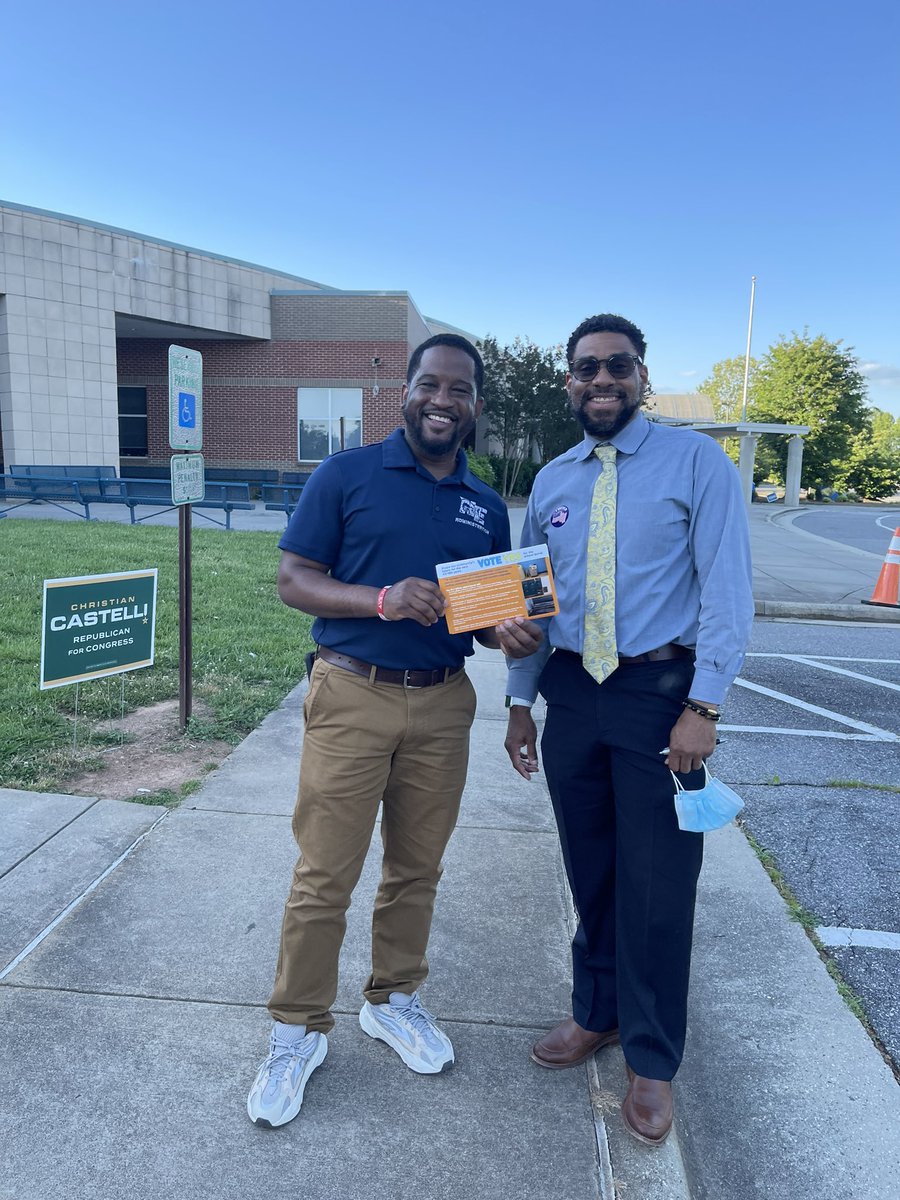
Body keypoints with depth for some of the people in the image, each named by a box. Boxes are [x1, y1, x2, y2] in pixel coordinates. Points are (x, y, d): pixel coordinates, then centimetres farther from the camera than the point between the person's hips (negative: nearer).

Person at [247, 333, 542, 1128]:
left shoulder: (487, 508, 10)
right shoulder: (346, 475, -3)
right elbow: (293, 580, -6)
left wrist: (511, 633, -9)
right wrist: (384, 599, -21)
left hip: (443, 705, 4)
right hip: (353, 696, -4)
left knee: (417, 868, 16)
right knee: (325, 875, 3)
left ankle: (394, 1000, 38)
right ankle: (298, 1031, 24)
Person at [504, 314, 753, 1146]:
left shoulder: (697, 462, -5)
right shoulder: (552, 482, 9)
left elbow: (728, 592, -9)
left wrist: (703, 709, -16)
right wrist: (520, 700, 11)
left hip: (660, 693, -4)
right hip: (573, 694, 4)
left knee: (657, 886, 5)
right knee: (591, 873, 17)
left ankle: (652, 1062, 26)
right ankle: (598, 1014, 39)